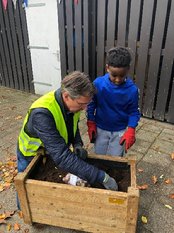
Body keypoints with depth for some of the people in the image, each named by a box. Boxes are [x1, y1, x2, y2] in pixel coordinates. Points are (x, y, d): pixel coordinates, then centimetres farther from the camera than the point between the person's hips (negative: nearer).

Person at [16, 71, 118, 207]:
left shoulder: (73, 103, -21)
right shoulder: (42, 113, -43)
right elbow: (61, 156, -47)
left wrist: (77, 144, -19)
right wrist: (101, 176, -46)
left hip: (55, 153, 5)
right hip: (32, 155, -4)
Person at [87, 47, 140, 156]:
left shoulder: (132, 90, -18)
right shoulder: (98, 83, -18)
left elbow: (134, 112, -7)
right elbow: (91, 105, -4)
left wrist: (130, 131, -18)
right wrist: (91, 124, -5)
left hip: (120, 131, -1)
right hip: (100, 129, 1)